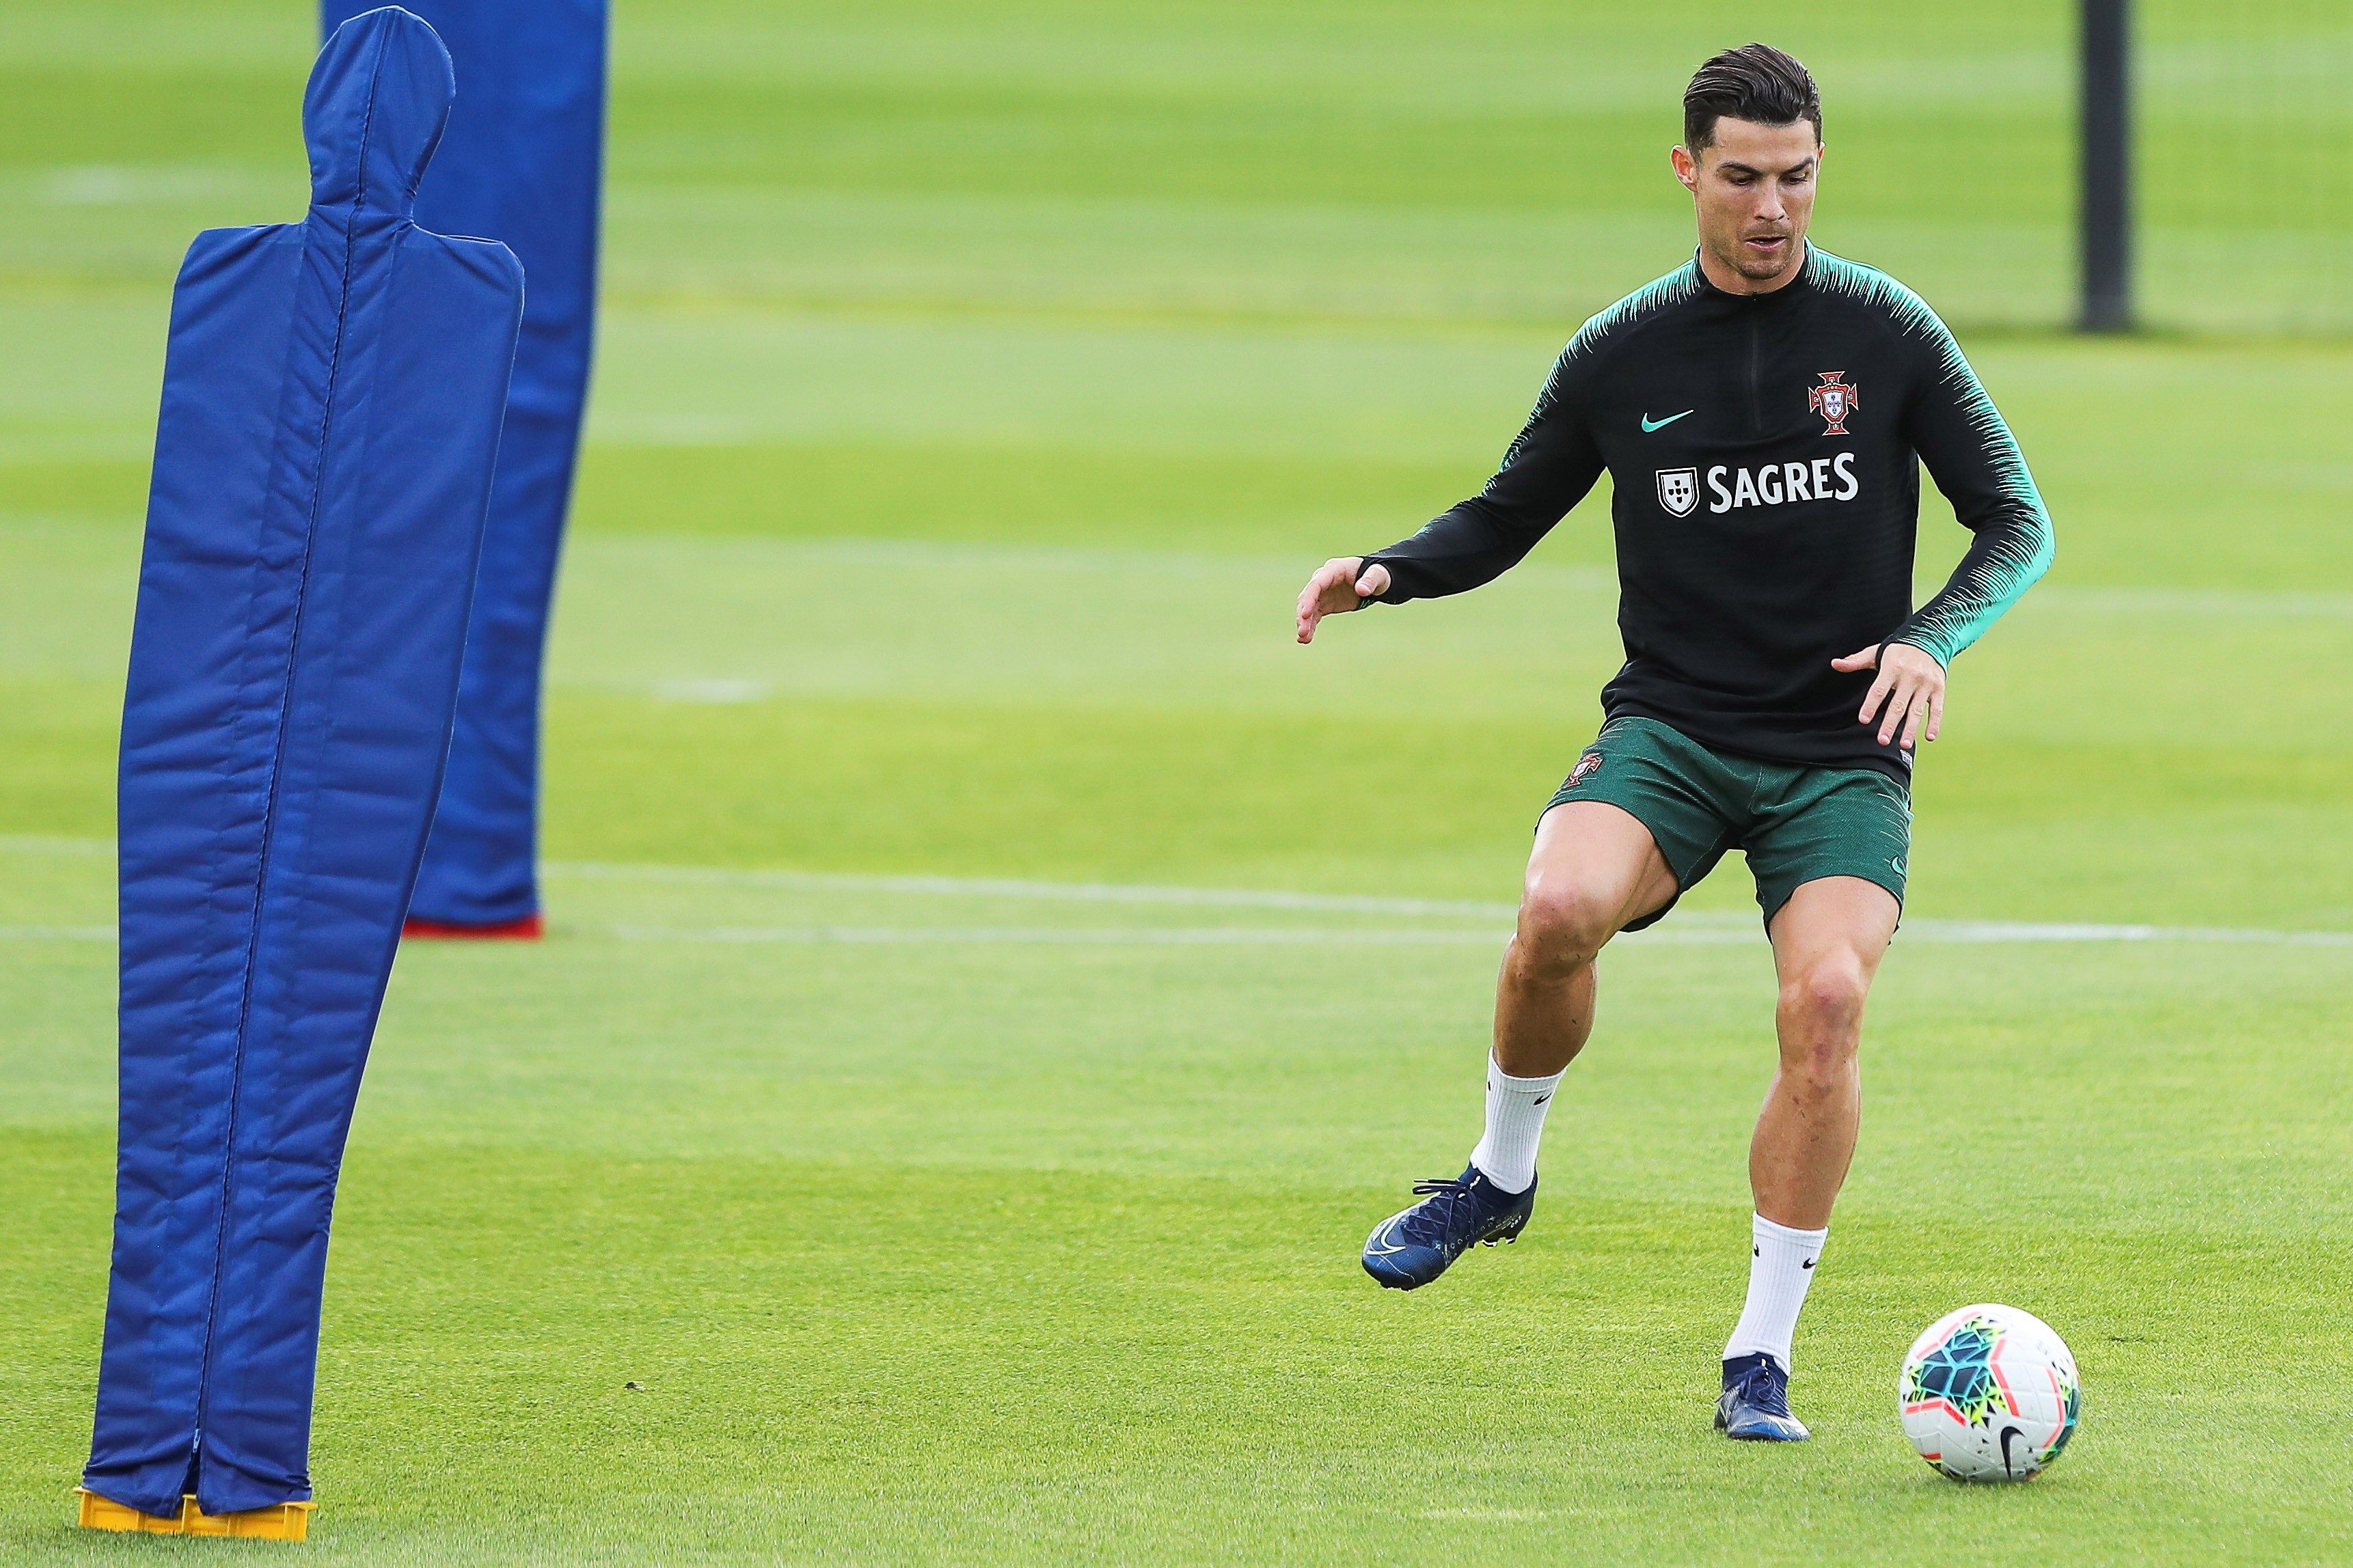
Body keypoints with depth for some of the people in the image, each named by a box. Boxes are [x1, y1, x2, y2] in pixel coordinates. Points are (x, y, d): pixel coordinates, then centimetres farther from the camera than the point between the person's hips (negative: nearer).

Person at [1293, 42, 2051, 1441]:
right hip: (1670, 729, 1)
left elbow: (2019, 522, 4)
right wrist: (1386, 572, -5)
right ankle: (1502, 1174, -1)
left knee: (1826, 997, -24)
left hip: (1841, 751, -1)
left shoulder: (1888, 333, 1)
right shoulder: (1623, 354, 4)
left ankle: (1763, 1357, -11)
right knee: (1559, 910, -30)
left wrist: (1932, 638, -14)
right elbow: (1505, 520, 15)